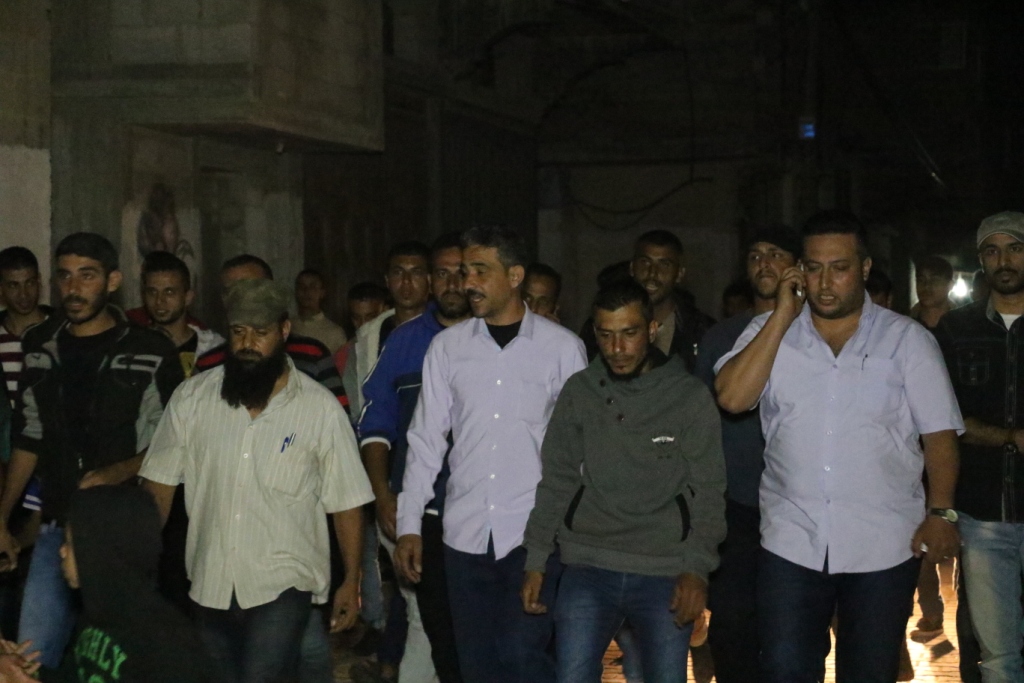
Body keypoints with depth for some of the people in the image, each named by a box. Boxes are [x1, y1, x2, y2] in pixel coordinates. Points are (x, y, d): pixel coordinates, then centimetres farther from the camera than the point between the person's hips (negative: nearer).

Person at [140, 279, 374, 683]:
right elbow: (159, 483, 4)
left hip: (283, 588, -3)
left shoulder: (321, 408, -5)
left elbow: (346, 502, -1)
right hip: (210, 586, 3)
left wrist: (351, 583, -1)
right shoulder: (192, 398, 0)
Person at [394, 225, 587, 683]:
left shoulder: (563, 347, -1)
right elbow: (426, 440, 8)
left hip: (534, 532, -3)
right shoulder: (448, 346, 5)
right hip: (465, 532, 3)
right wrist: (409, 525, 4)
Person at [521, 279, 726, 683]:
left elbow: (707, 494, -2)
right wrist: (535, 561, 5)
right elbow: (556, 482, 9)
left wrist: (697, 569, -13)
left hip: (666, 574, -1)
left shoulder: (690, 397, -1)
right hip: (588, 568, 2)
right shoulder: (579, 392, 5)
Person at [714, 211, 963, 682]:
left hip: (883, 548, 0)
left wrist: (940, 513, -11)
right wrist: (783, 315, -10)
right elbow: (732, 397, -11)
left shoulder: (907, 339, 1)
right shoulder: (769, 332, 5)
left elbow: (939, 432, 0)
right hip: (792, 542, 1)